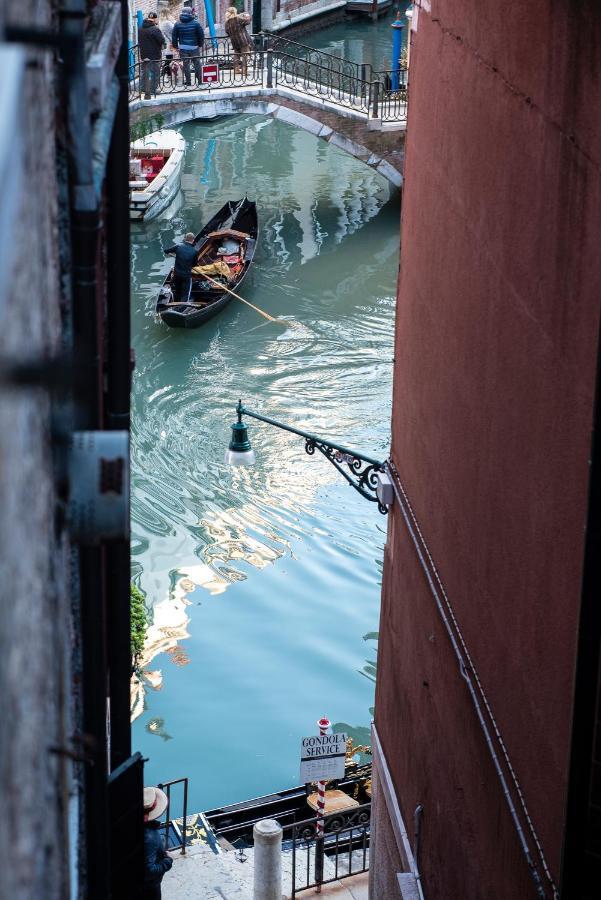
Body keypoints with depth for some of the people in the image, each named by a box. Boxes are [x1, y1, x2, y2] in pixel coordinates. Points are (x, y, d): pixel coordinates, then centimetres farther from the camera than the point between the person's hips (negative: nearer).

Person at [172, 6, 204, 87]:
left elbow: (174, 37, 3)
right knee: (197, 64, 8)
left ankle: (188, 82, 6)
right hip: (194, 47, -1)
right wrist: (200, 45, 11)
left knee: (186, 65, 6)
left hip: (183, 48, 1)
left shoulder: (177, 24, 0)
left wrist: (175, 46, 14)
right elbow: (201, 35, -2)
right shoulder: (196, 23, -5)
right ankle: (200, 80, 9)